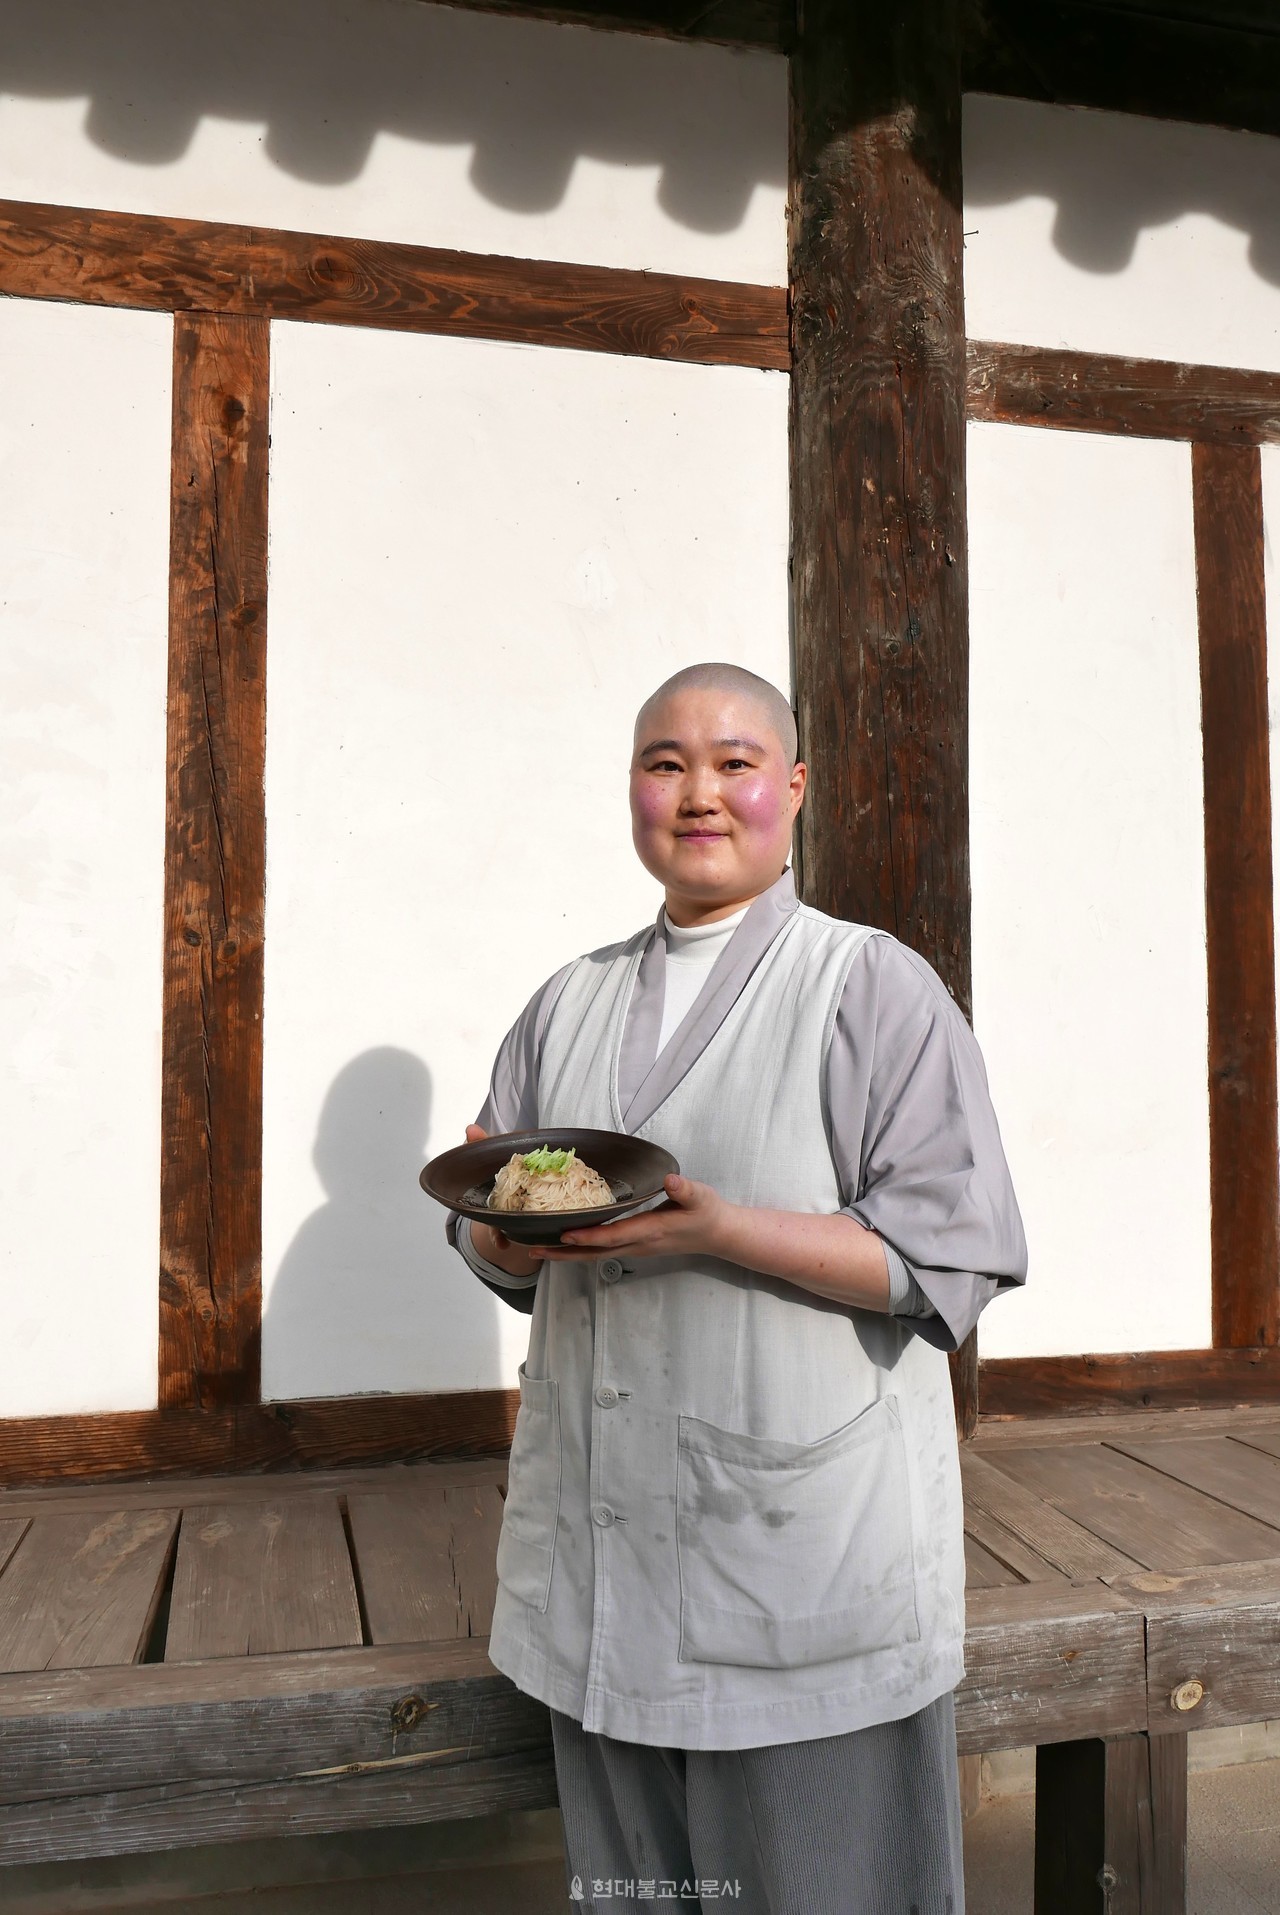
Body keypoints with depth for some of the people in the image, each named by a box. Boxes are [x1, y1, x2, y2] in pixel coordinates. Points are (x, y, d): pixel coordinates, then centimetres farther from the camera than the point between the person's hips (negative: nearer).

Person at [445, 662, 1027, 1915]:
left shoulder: (872, 986, -4)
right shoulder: (569, 1005, 11)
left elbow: (951, 1260, -11)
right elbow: (492, 1249, 14)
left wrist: (717, 1230, -23)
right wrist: (518, 1225, -11)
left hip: (809, 1550, -4)